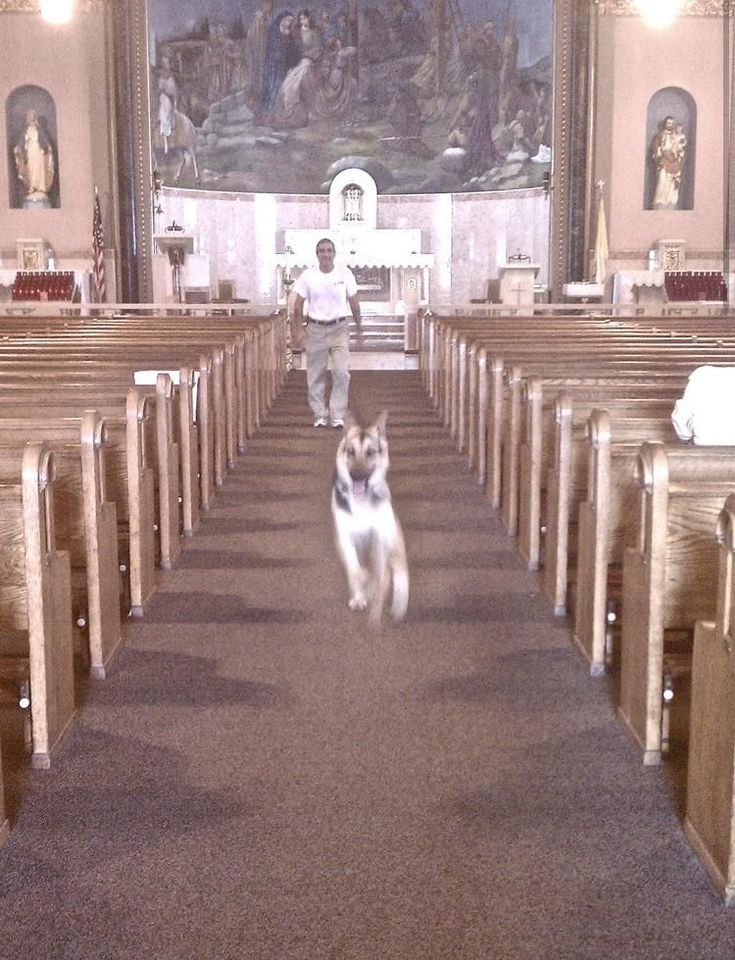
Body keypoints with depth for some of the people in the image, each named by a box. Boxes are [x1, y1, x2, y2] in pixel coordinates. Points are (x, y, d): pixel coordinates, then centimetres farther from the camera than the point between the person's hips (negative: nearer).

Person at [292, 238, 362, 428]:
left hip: (339, 328, -1)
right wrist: (297, 331, -2)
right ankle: (319, 415, 19)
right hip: (315, 329, 1)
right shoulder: (308, 276, -3)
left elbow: (354, 303, 6)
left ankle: (337, 415, -1)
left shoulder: (345, 274, -2)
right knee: (316, 375, 6)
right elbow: (298, 306, 2)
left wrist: (359, 328, 10)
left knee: (341, 372, -10)